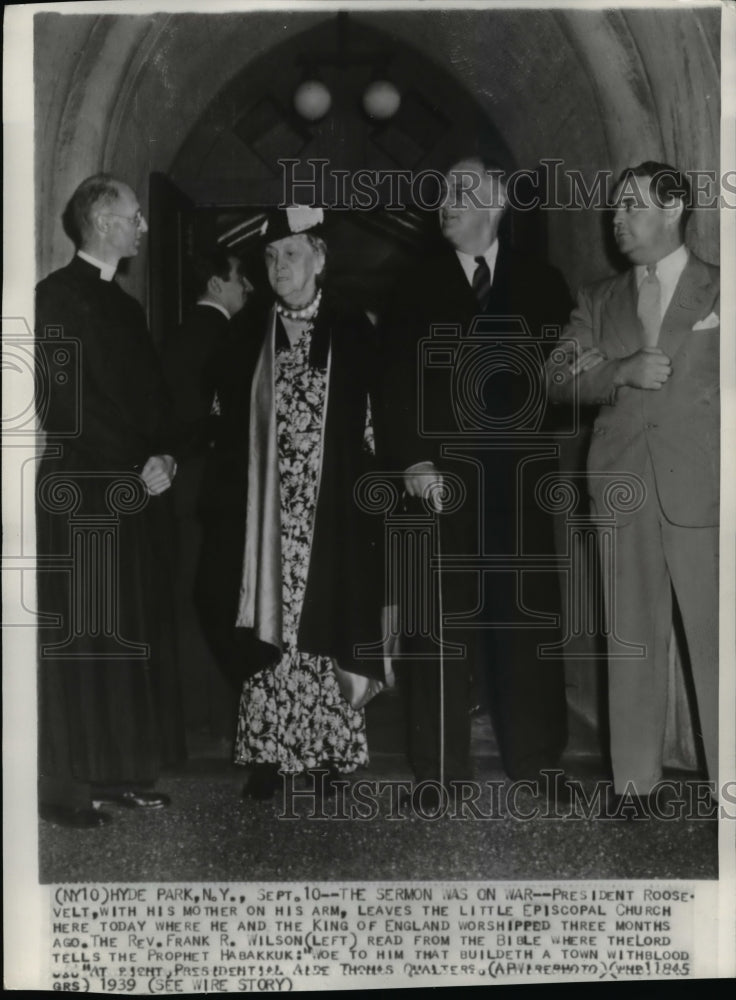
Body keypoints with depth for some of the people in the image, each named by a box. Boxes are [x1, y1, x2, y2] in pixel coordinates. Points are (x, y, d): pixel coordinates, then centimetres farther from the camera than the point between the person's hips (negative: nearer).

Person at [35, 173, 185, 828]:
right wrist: (137, 466, -15)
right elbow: (66, 404, -14)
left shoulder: (124, 304, 17)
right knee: (77, 637, -3)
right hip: (81, 495, -8)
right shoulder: (57, 297, -7)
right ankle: (63, 783, 7)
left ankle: (118, 771, 18)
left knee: (132, 634, 9)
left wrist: (165, 455, 0)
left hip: (137, 495, 8)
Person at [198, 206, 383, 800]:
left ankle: (332, 751, 9)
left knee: (329, 626, -1)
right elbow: (230, 426, 11)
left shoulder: (355, 334, 4)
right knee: (268, 622, 1)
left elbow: (374, 423, 0)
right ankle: (269, 750, 9)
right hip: (266, 511, 2)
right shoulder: (248, 338, 11)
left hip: (333, 510, -2)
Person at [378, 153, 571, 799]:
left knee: (527, 614, 6)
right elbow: (398, 379, 0)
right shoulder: (418, 286, 8)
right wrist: (411, 457, -12)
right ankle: (442, 767, 8)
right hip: (440, 472, -1)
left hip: (521, 476, 1)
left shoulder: (540, 283, 12)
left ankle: (536, 758, 18)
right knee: (443, 619, -1)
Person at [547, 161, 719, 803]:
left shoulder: (719, 291, 5)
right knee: (631, 644, 8)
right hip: (623, 494, 3)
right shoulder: (601, 300, 15)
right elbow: (560, 381, 4)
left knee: (716, 644, -2)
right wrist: (623, 371, -11)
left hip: (702, 493, -3)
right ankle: (634, 784, 17)